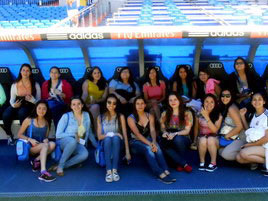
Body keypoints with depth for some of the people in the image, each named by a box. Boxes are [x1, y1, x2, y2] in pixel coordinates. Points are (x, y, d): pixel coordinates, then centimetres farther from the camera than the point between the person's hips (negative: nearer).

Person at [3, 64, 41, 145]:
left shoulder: (35, 85, 4)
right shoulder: (15, 84, 9)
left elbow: (38, 101, 2)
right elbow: (12, 99, 10)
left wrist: (31, 99, -19)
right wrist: (13, 104, -13)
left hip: (28, 106, -2)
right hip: (16, 106, 2)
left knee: (22, 112, -38)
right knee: (6, 115, -29)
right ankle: (10, 135, -3)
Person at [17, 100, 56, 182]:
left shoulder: (47, 122, 6)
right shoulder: (29, 120, -3)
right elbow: (19, 135, -1)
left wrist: (46, 139, -12)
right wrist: (30, 140, -18)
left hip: (41, 147, 4)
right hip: (28, 146, -4)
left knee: (52, 144, -28)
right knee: (45, 145, -34)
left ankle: (36, 161, -16)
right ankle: (43, 172, -47)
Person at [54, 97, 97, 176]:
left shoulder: (86, 115, 3)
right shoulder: (66, 116, -10)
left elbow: (89, 132, 14)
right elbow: (58, 134, -9)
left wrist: (97, 146, 16)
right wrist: (73, 135, -15)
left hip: (78, 144, 4)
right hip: (64, 141, -3)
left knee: (85, 154, -31)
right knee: (73, 141, -40)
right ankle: (60, 165, -24)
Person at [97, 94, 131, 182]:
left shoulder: (120, 117, 4)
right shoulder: (101, 117, 7)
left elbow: (125, 134, -3)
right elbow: (99, 136, 2)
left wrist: (127, 152, -11)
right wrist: (109, 134, -19)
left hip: (117, 144, 0)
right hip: (105, 143, 0)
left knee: (115, 137, -33)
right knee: (108, 138, -33)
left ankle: (115, 170, -39)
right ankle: (108, 171, -42)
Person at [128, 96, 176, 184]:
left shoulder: (150, 116, 9)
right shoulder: (131, 118, -3)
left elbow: (152, 130, -6)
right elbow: (137, 134, -15)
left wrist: (154, 142, -26)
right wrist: (149, 143, -28)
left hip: (148, 139, 3)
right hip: (136, 142, -3)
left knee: (157, 147, -30)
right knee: (148, 149, -34)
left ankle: (166, 172, -42)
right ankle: (160, 174, -45)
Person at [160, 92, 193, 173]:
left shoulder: (187, 113, 1)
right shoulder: (164, 114, 11)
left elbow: (187, 130, -5)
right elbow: (162, 128, 10)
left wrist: (175, 134, -22)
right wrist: (165, 132, -15)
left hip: (183, 139, -2)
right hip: (169, 139, 2)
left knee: (178, 139, -38)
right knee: (162, 142, -33)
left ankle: (179, 163, -13)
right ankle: (184, 164, -26)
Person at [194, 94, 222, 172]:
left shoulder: (218, 115, -7)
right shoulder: (199, 114, -4)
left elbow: (215, 130, -19)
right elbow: (196, 129, 7)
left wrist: (207, 117, -24)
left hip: (214, 139, -1)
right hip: (201, 138, 1)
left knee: (210, 139, -35)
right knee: (203, 140, -34)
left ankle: (213, 163, -18)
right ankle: (202, 162, -14)